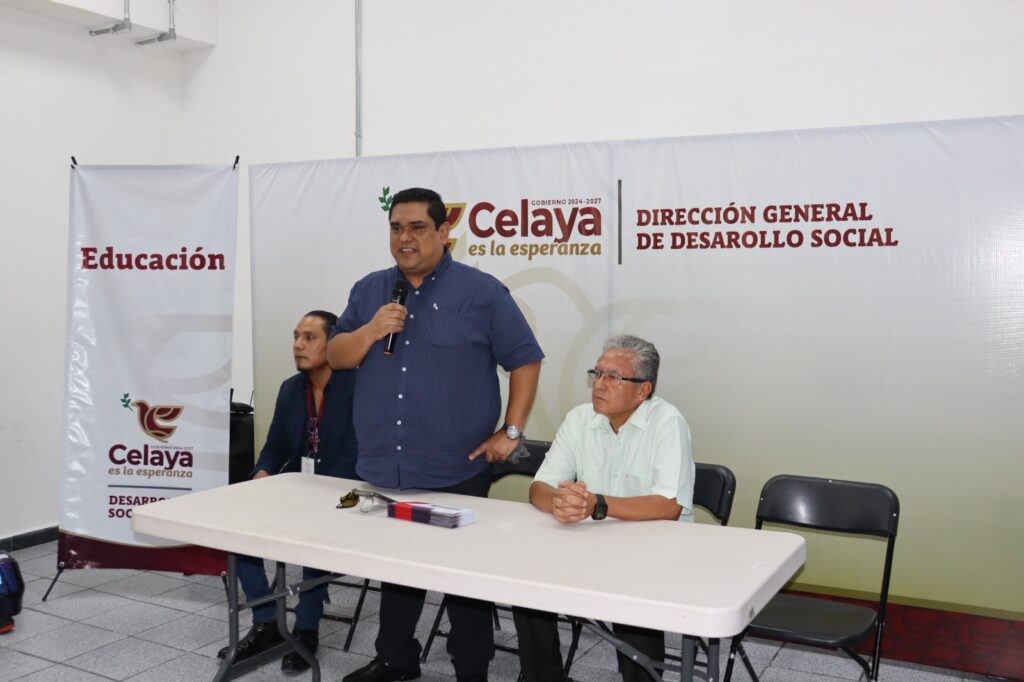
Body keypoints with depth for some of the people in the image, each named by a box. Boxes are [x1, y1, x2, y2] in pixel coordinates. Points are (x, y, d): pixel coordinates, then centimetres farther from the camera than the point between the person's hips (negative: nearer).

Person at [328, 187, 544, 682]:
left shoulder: (481, 292, -6)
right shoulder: (369, 290, 8)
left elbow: (525, 361, -3)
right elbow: (336, 356, 7)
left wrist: (511, 432, -8)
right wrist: (371, 331, -12)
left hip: (456, 471, -4)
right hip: (384, 467, 5)